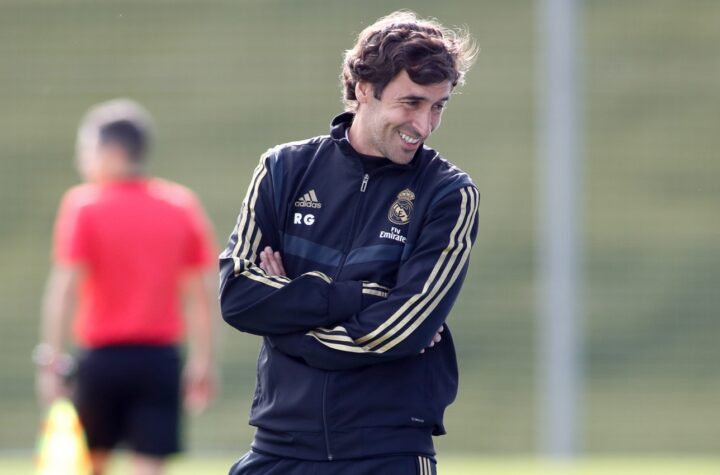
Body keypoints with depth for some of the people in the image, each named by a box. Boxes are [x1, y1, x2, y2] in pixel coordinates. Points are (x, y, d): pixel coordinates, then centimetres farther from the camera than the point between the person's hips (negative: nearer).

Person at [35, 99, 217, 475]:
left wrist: (50, 357, -11)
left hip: (102, 358, -2)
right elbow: (200, 293, 6)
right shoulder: (183, 205, 5)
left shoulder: (83, 205, -5)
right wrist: (202, 360, 11)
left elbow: (65, 286, -11)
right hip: (161, 358, 2)